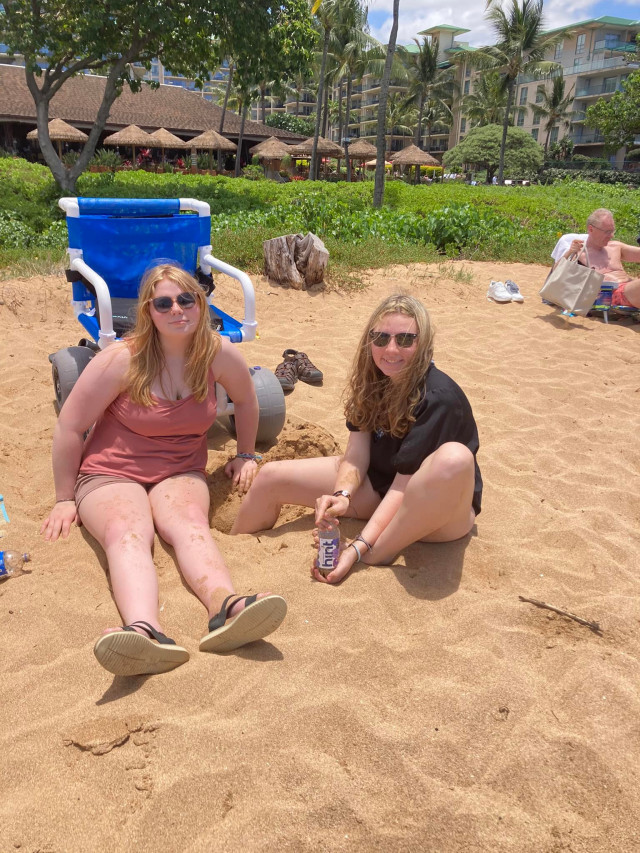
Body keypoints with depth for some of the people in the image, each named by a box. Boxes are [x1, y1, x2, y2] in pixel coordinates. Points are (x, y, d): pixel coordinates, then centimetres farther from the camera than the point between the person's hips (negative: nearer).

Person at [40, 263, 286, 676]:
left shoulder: (219, 354, -6)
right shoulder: (123, 359, -13)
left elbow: (246, 400, 16)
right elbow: (70, 427, -6)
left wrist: (246, 455, 21)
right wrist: (65, 499, -1)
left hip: (181, 473, 2)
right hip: (110, 475, -2)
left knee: (191, 523, -33)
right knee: (128, 534, -35)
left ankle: (226, 608, -60)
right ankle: (146, 631, -62)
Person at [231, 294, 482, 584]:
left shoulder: (438, 398, -25)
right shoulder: (373, 380, -5)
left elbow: (406, 481, -28)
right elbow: (357, 451, -11)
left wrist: (359, 548, -35)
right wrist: (342, 495, -32)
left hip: (438, 505, -6)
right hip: (379, 487, 6)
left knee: (454, 458, -42)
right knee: (271, 477, -4)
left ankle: (372, 561, -30)